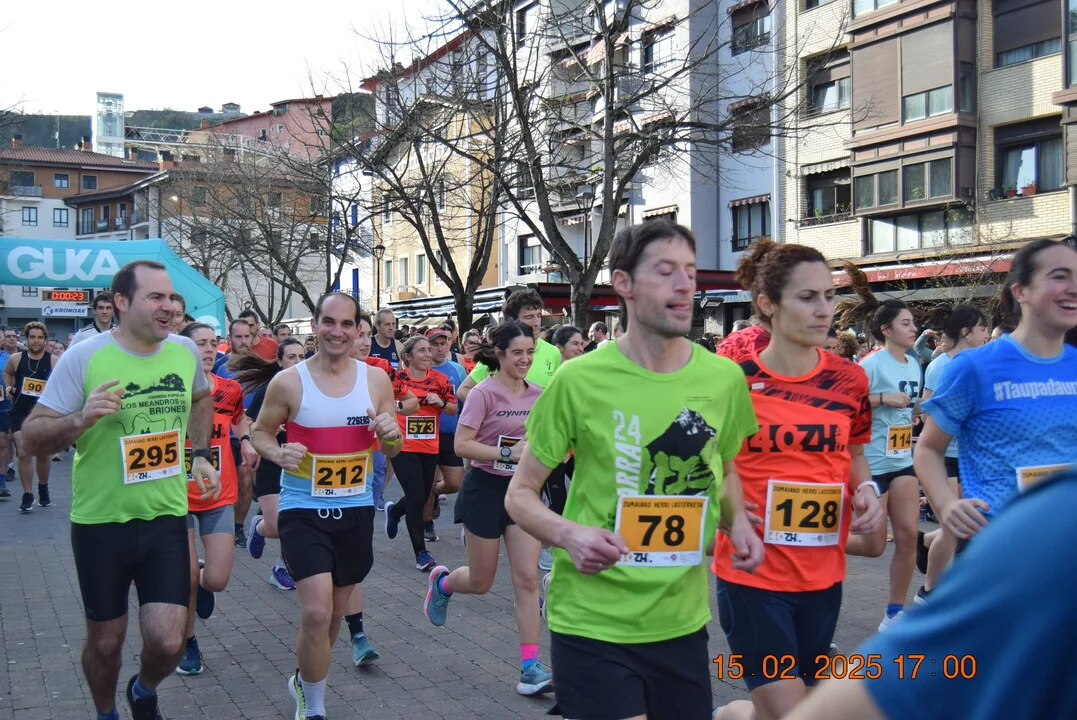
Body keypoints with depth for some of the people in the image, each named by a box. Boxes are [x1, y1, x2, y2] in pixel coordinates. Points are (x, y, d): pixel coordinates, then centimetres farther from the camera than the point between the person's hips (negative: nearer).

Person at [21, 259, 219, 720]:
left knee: (167, 643, -3)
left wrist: (199, 455, 13)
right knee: (105, 641, 13)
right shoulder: (83, 357, -14)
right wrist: (80, 419, -30)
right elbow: (32, 439, -12)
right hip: (100, 522, -2)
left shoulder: (185, 350, -2)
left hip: (166, 518, 2)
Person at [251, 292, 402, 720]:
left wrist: (391, 435, -17)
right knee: (316, 613, -15)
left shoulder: (376, 380, -1)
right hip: (303, 511, -3)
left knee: (335, 612, 17)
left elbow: (392, 451, 7)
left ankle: (304, 682, 45)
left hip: (356, 511, 4)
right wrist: (277, 453, -18)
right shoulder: (288, 382, -8)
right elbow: (260, 432, 4)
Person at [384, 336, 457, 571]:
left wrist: (441, 403, -12)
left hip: (430, 448, 4)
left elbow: (453, 409, 6)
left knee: (422, 497, 14)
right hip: (404, 448, -4)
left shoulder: (439, 380, 3)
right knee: (416, 498, -10)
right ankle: (421, 553, 1)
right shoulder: (397, 378, -6)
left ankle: (394, 511, 48)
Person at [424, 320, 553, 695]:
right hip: (486, 490, -4)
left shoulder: (537, 395, 3)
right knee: (481, 582, 9)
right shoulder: (484, 393, -15)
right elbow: (462, 445, -19)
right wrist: (508, 454, -26)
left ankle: (530, 666, 4)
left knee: (527, 579, -2)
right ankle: (441, 582, 43)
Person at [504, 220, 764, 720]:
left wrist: (738, 523, -2)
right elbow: (520, 494, -5)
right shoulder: (580, 378, -13)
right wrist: (568, 535, -23)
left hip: (683, 621, 5)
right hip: (592, 624, -4)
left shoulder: (724, 378, -2)